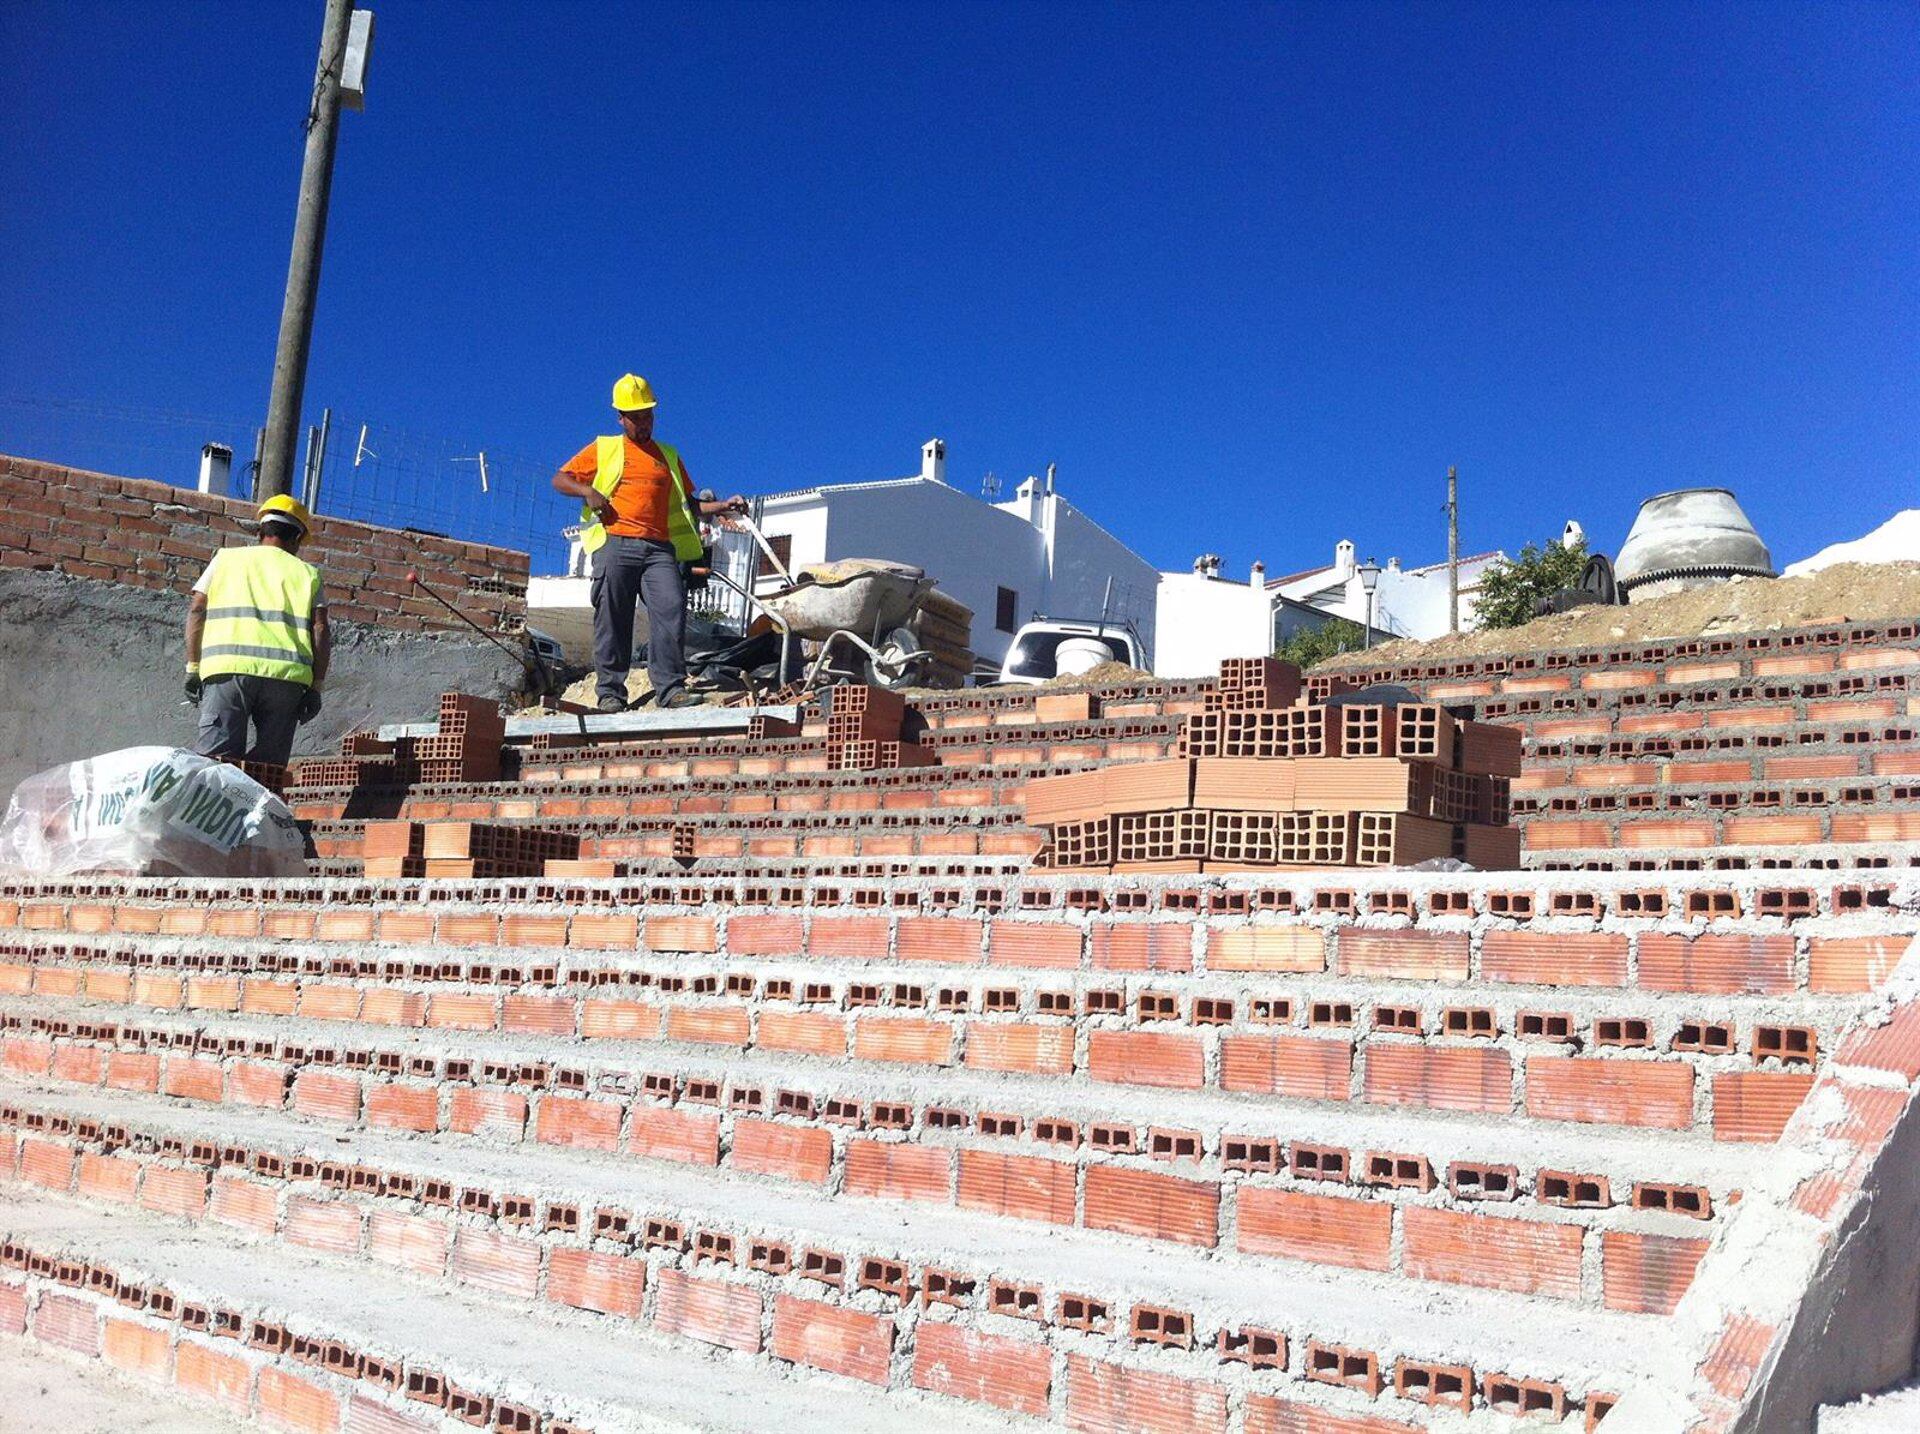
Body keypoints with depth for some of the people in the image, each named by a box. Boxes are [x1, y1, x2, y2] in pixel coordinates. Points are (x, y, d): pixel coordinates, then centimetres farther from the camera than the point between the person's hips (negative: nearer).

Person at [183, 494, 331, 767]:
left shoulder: (226, 558, 20)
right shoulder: (307, 573, 18)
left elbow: (197, 610, 11)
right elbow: (321, 630, 7)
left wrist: (193, 667, 12)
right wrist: (316, 687, 7)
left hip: (227, 665, 0)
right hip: (287, 673, 0)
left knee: (215, 757, -7)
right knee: (269, 766, 5)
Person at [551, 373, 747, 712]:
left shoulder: (668, 456, 26)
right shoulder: (603, 449, 18)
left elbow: (689, 503, 28)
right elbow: (560, 480, 16)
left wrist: (722, 507, 12)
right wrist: (588, 491, -4)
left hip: (660, 547, 2)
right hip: (615, 544, -2)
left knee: (672, 609, -15)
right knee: (613, 618, -6)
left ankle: (671, 687, -15)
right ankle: (610, 691, -1)